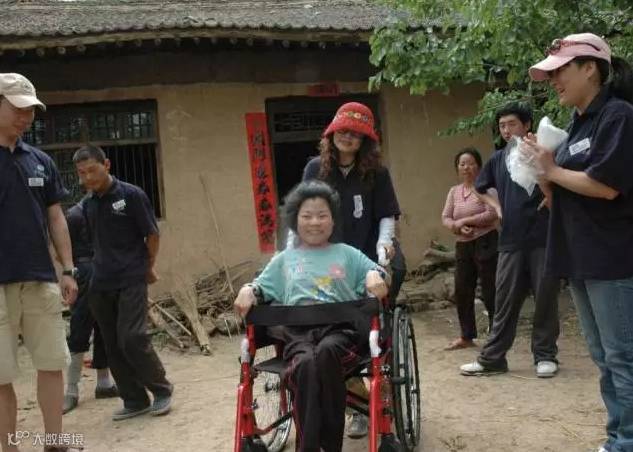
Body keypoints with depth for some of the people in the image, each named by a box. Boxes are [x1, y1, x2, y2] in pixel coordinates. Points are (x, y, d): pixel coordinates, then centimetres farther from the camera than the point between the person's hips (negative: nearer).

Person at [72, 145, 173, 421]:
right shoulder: (88, 204, 9)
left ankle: (162, 390, 5)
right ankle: (135, 400, 16)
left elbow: (152, 235, -2)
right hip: (101, 284, 6)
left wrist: (147, 267, 7)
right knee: (113, 346, 6)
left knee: (132, 339, -13)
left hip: (131, 280, -6)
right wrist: (102, 266, 14)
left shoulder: (131, 195, -7)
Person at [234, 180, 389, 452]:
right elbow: (262, 286, 23)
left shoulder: (347, 254, 25)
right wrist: (249, 290, 0)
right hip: (297, 330, 1)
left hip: (340, 327, 0)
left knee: (325, 353, -39)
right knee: (305, 364, -37)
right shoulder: (284, 260, 29)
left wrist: (374, 275, -7)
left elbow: (376, 272, 17)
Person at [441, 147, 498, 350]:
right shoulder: (454, 191, 13)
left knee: (490, 291, -3)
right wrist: (457, 227, -14)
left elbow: (492, 214, -16)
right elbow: (445, 218, 7)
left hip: (485, 243, -6)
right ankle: (466, 336, 18)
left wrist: (464, 220, -13)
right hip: (462, 246, 7)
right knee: (462, 292, 8)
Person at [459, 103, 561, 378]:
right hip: (510, 241, 3)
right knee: (505, 302, 6)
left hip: (543, 238, -3)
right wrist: (496, 206, 10)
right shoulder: (497, 159, 10)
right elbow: (480, 189, 25)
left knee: (545, 299, 4)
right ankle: (492, 358, 11)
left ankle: (545, 355, 16)